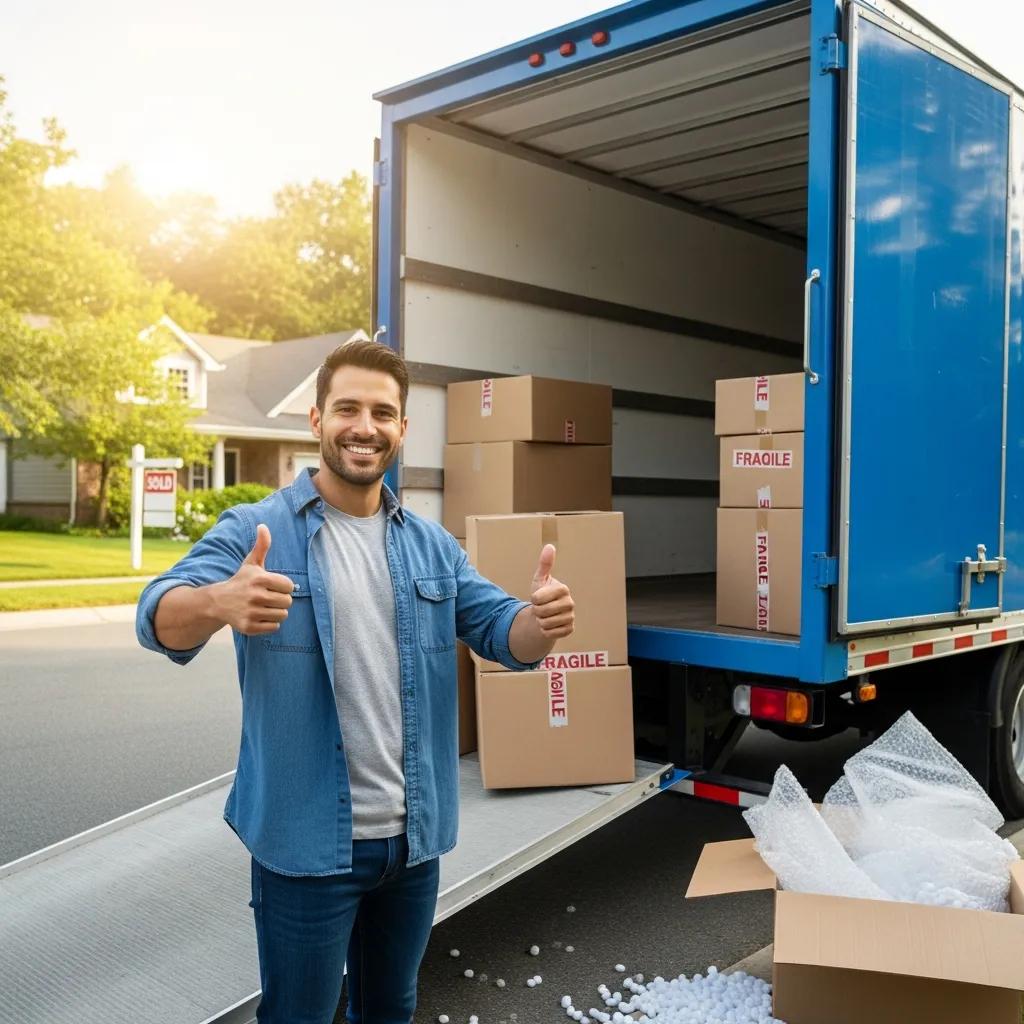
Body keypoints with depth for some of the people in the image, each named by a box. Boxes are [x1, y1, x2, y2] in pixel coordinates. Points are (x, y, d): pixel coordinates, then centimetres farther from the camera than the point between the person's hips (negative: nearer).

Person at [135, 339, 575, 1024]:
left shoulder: (432, 545, 5)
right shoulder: (254, 530, -10)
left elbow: (501, 632, -1)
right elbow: (161, 618, -23)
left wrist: (543, 620, -26)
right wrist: (219, 602, -47)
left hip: (414, 837, 5)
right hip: (306, 840, -4)